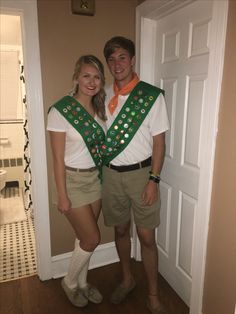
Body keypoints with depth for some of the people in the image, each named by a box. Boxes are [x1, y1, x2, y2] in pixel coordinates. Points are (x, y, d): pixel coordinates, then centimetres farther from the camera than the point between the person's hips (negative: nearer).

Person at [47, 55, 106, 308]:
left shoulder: (99, 108, 4)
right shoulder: (60, 110, -16)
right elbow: (58, 158, -16)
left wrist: (102, 175, 9)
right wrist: (62, 196, -14)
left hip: (95, 178, 6)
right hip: (72, 180, -6)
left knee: (86, 238, 16)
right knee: (92, 239, 2)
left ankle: (82, 282, 40)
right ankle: (69, 282, 31)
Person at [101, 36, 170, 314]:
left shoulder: (152, 95, -7)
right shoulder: (104, 95, 5)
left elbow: (159, 140, -7)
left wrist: (153, 179, -12)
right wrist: (101, 170, 6)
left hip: (140, 174, -3)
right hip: (111, 174, 4)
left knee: (146, 237, 5)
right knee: (120, 230, 18)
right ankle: (127, 279, 42)